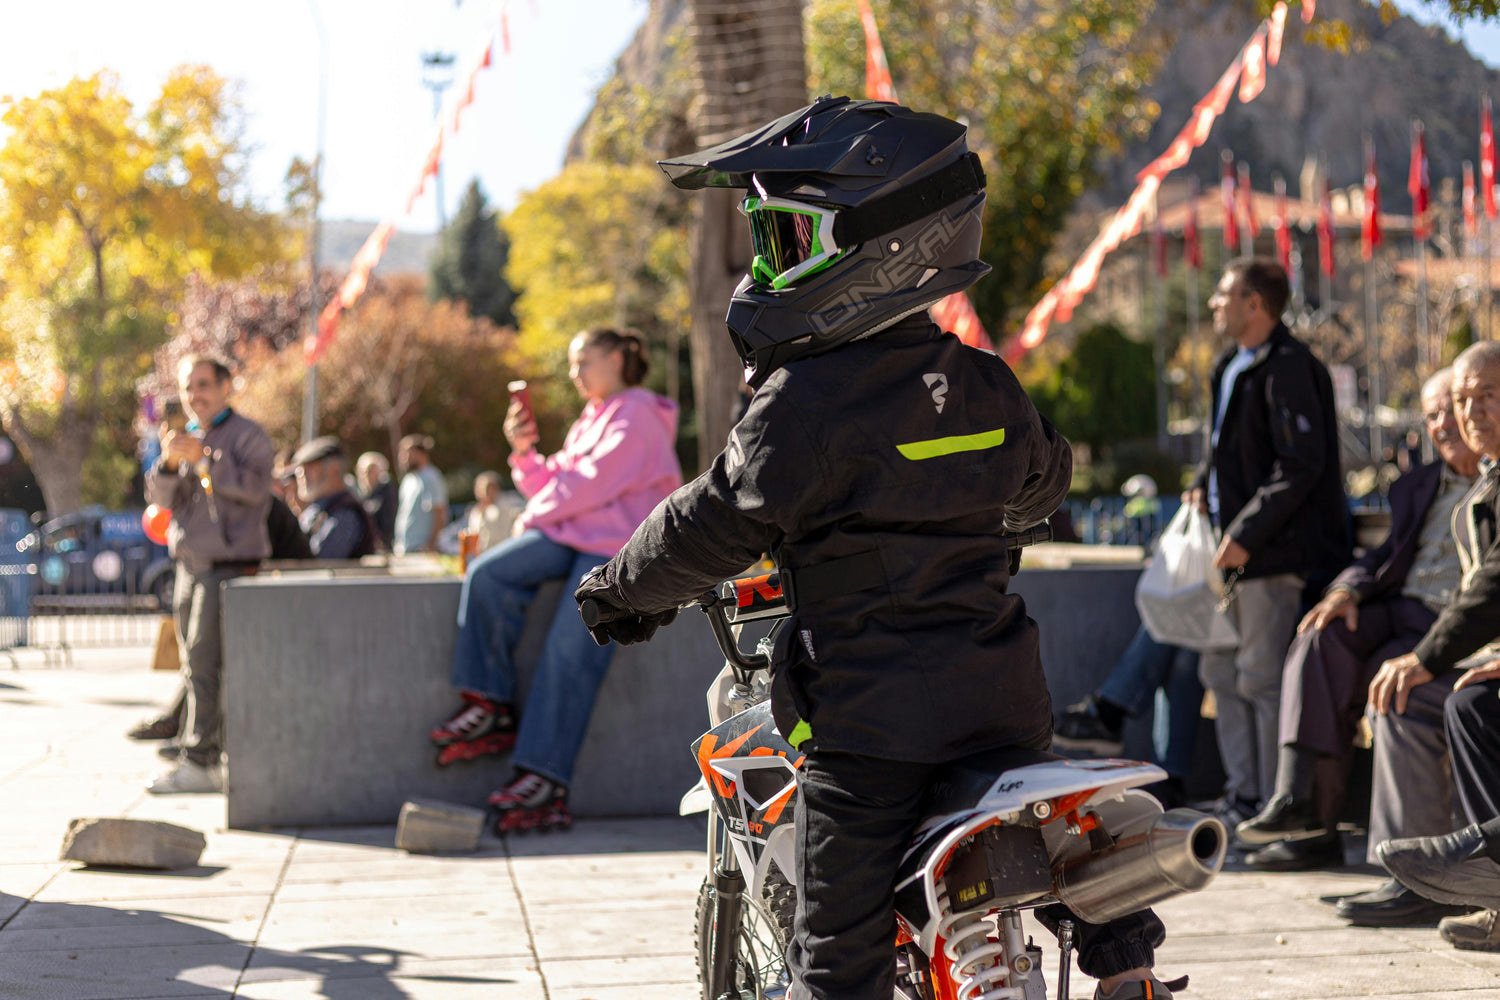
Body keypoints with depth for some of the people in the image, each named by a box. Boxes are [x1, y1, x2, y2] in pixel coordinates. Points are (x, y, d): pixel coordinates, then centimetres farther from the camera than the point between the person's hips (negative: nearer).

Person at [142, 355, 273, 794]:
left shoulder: (247, 435, -1)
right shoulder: (187, 437, 20)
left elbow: (255, 486, -18)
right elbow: (161, 496, 10)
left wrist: (202, 457, -23)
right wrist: (168, 462, -10)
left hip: (229, 564, -8)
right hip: (190, 565, 8)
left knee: (204, 660, -14)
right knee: (196, 663, 7)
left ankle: (198, 762, -15)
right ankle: (216, 752, 12)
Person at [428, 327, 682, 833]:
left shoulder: (637, 413, -3)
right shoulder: (590, 421, 27)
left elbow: (592, 483, -12)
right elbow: (556, 489, 21)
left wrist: (534, 516, -1)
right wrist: (525, 450, 5)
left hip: (617, 546, -8)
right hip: (570, 535, 8)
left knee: (569, 648, -22)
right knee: (488, 573, -17)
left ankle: (546, 778, -22)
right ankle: (492, 708, -14)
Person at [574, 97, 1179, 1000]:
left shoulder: (806, 401, -16)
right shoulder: (984, 385, 7)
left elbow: (713, 528, -10)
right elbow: (1043, 482, 26)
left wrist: (625, 589, 8)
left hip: (872, 727, -6)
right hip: (1002, 702, 6)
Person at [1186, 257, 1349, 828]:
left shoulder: (1287, 368, -14)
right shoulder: (1231, 367, 16)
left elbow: (1301, 465, -20)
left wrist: (1246, 535, -20)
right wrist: (1203, 489, 9)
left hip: (1272, 551, -10)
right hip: (1232, 546, 10)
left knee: (1262, 676, -7)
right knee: (1221, 671, 12)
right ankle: (1243, 795, 20)